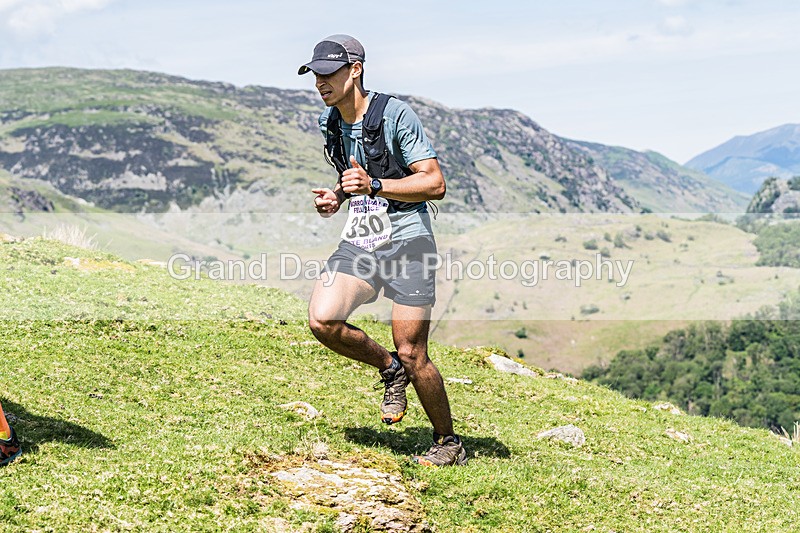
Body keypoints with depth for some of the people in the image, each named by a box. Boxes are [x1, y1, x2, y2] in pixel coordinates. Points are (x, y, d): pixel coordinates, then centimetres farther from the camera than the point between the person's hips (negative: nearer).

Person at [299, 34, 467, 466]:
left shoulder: (396, 115, -12)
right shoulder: (329, 122, 11)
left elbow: (435, 184, -15)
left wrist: (373, 186, -24)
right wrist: (338, 196, 6)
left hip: (406, 240, -6)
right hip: (359, 240, 6)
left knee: (412, 355, -6)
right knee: (322, 320, -18)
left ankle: (448, 443, 15)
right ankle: (390, 370, 10)